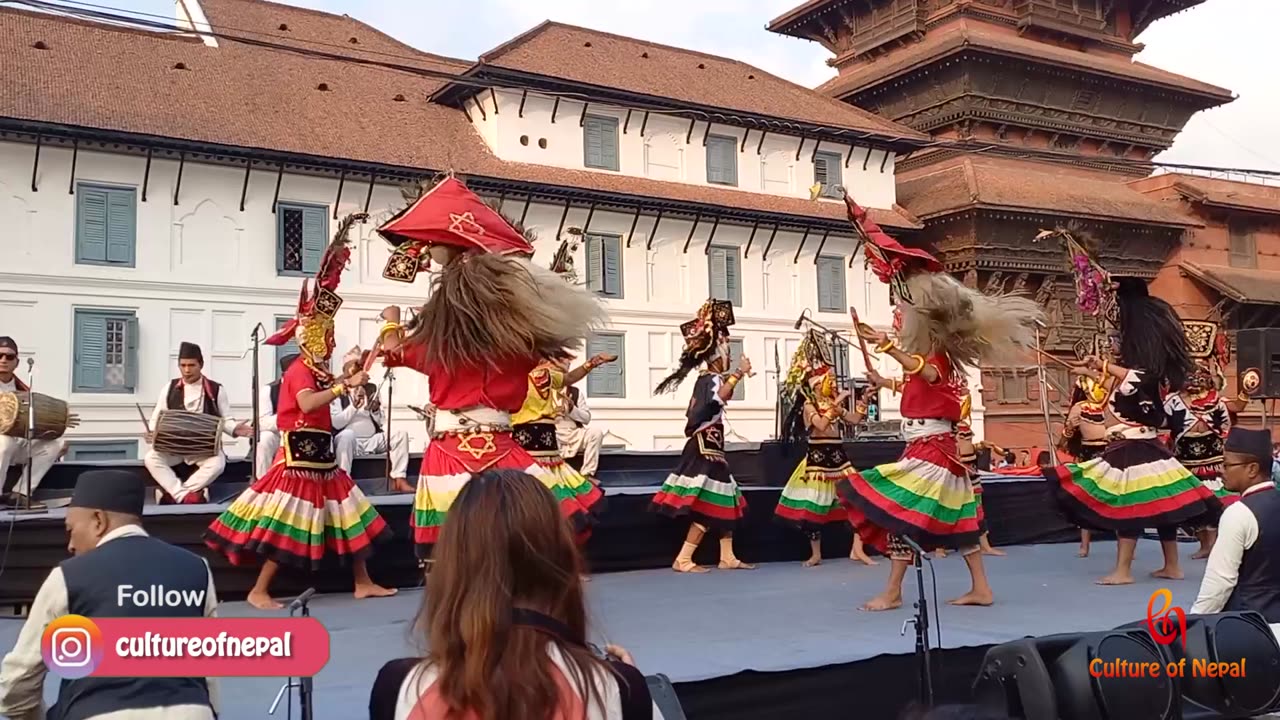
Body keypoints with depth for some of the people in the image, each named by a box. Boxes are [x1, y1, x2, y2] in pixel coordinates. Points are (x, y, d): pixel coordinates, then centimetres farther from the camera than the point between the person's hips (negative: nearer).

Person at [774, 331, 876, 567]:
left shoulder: (834, 403, 12)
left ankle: (857, 549, 1)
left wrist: (863, 400, 4)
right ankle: (816, 554, 13)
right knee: (814, 506, 0)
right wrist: (835, 404, -26)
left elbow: (853, 420, 13)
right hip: (817, 458, -6)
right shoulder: (808, 405, -8)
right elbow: (821, 425, -24)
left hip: (838, 457, 6)